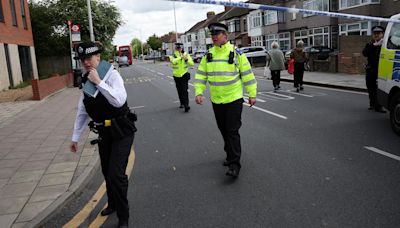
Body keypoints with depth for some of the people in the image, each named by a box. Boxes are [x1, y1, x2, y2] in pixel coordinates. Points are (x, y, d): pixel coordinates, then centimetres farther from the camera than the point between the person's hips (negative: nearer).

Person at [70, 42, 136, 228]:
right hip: (103, 133, 6)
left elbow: (119, 101, -30)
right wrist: (75, 138, 13)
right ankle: (113, 204, 45)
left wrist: (98, 82, -27)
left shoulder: (112, 74, -14)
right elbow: (82, 112, 10)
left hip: (121, 131, -6)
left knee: (116, 174, -11)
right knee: (107, 173, 19)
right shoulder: (86, 81, 4)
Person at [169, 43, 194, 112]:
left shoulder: (186, 55, 0)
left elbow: (192, 63, -9)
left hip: (184, 75, -2)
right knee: (179, 91, 11)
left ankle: (186, 105, -17)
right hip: (176, 76, 2)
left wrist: (186, 59, -26)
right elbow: (174, 61, -25)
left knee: (184, 90, -13)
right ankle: (182, 103, 27)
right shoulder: (173, 56, -2)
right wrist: (181, 57, -36)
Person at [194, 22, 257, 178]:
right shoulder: (208, 55, 5)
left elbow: (247, 74, -4)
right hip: (216, 101, 5)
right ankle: (231, 154, 35)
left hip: (234, 99, -5)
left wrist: (252, 94, -4)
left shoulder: (236, 53, -7)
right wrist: (199, 92, -5)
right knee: (223, 130, 15)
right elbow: (201, 74, 7)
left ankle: (234, 164, -3)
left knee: (232, 131, -7)